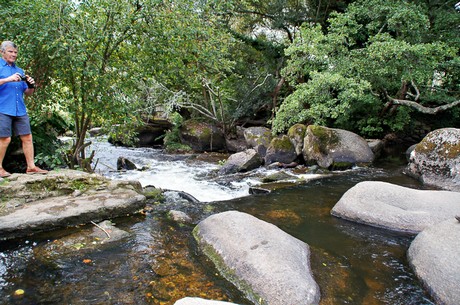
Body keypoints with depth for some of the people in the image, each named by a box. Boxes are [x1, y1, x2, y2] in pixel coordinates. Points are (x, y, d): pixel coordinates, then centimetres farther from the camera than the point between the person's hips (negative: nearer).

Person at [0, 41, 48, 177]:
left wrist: (31, 86, 0)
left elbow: (27, 93, 19)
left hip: (20, 110, 6)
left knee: (27, 137, 3)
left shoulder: (19, 70, 21)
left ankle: (31, 166, 9)